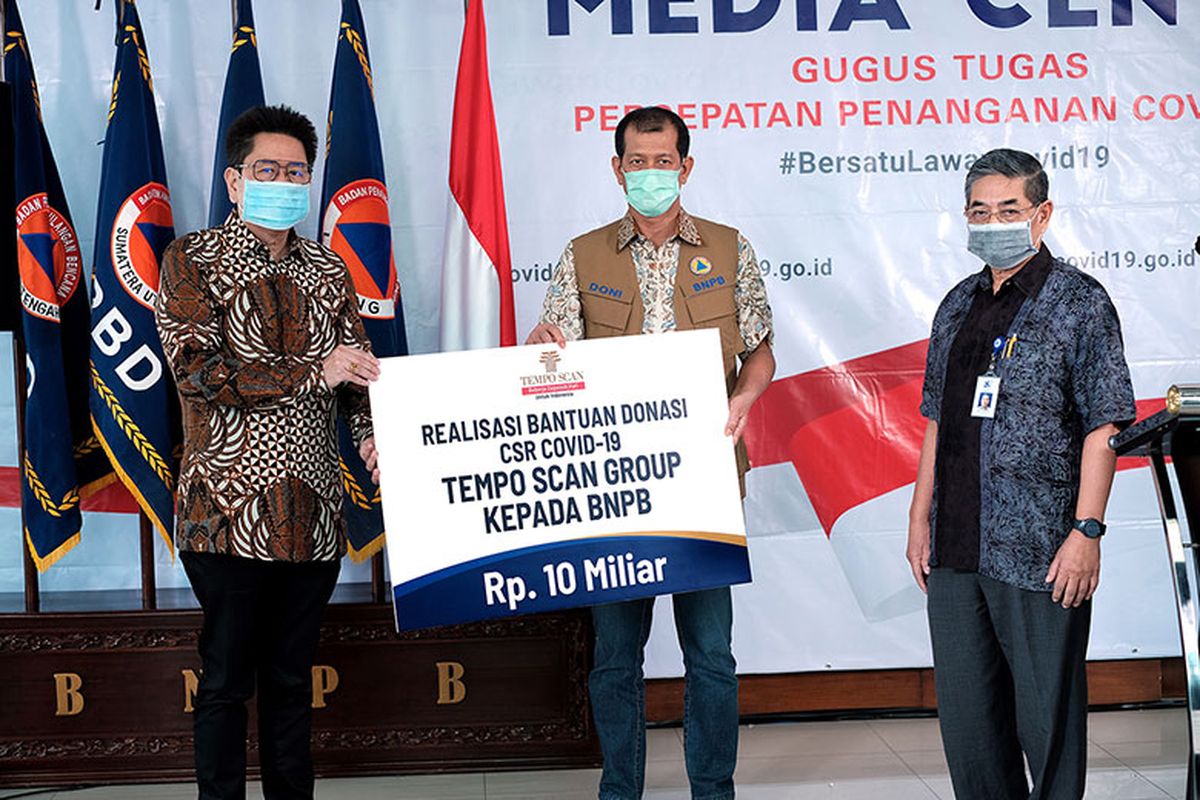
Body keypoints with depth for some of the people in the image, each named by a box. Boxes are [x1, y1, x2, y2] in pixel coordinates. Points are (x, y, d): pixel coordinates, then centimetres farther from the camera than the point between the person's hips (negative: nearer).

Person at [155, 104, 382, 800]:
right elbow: (197, 369, -13)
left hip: (315, 509, 4)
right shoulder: (191, 261, -1)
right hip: (230, 507, -4)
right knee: (227, 676, 2)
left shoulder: (328, 270, 14)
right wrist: (313, 372, -16)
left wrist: (373, 433, -8)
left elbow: (357, 369, 13)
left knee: (293, 675, 13)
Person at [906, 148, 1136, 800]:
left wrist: (1086, 531, -15)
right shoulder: (958, 306, 14)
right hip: (956, 548, 6)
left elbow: (1103, 425, -8)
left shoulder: (1080, 303, -3)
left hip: (1041, 550, -6)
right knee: (965, 712, 12)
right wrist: (921, 515, 14)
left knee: (1046, 713, 2)